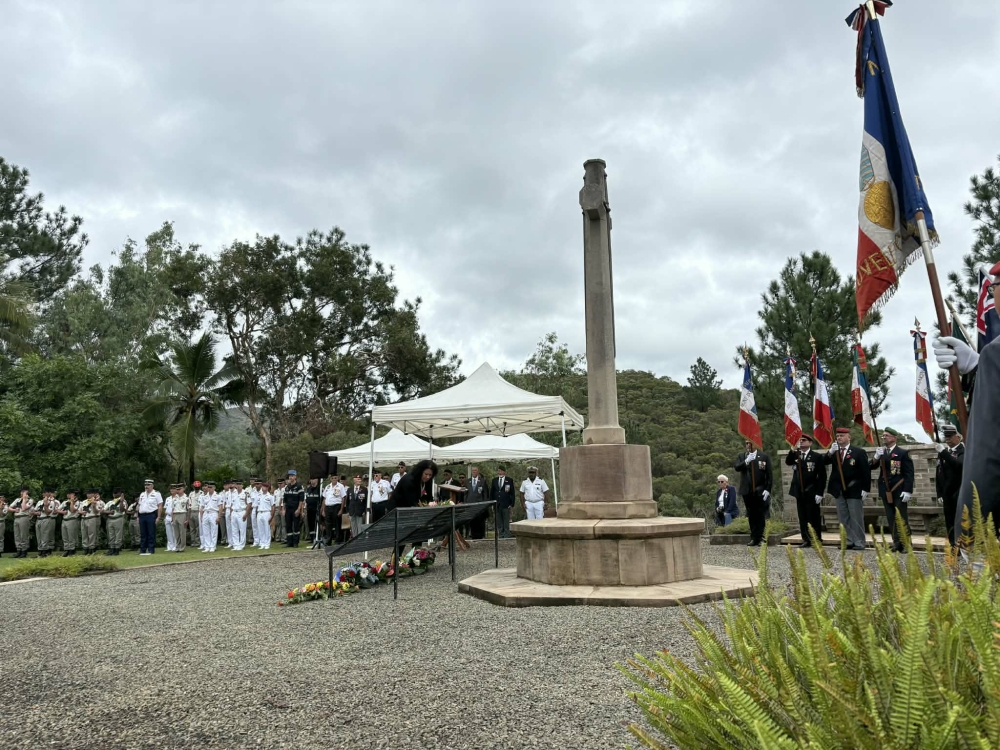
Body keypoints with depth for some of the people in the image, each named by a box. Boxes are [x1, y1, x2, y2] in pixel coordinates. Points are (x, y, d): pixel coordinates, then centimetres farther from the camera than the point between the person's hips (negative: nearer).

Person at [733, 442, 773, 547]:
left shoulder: (764, 456, 1)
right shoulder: (741, 456, 10)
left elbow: (769, 475, -1)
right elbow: (736, 467, -6)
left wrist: (767, 489, -8)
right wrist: (747, 461, -19)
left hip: (760, 491, -3)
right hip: (747, 491, 3)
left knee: (761, 515, -2)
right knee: (751, 516, 8)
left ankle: (760, 538, 3)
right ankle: (754, 538, 13)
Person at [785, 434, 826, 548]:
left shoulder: (816, 457, -3)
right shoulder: (795, 455, 10)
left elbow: (822, 476, -5)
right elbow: (788, 462, -11)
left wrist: (819, 493, -11)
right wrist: (793, 450, -21)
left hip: (811, 493, -4)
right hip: (799, 492, 4)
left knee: (814, 517, 1)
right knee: (803, 517, 6)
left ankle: (817, 540, 9)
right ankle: (806, 539, 12)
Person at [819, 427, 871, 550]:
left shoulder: (859, 452, -3)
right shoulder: (834, 452, 9)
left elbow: (866, 472, -6)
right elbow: (823, 462, -5)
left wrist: (865, 489, -11)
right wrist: (830, 453, -20)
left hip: (854, 490, -5)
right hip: (839, 491, 5)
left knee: (856, 518, 1)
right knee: (843, 518, 8)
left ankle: (859, 542, 10)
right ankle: (849, 541, 16)